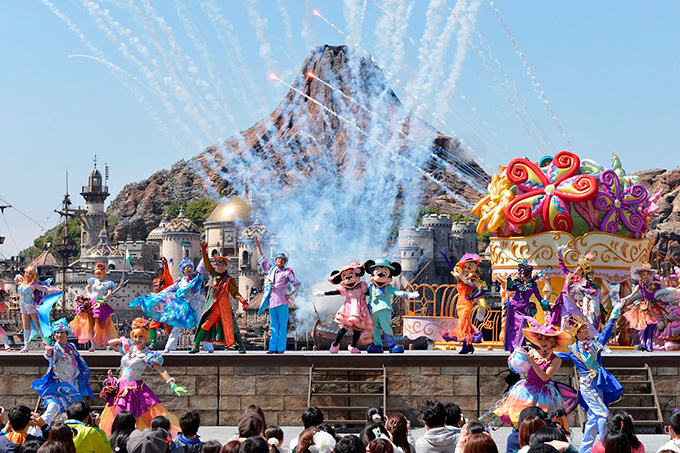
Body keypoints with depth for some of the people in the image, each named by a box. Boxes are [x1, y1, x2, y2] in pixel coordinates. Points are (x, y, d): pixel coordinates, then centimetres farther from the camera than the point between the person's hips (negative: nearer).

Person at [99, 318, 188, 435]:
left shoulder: (148, 355, -7)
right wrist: (121, 340, 3)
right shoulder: (128, 347, 9)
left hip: (136, 389, -5)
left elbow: (161, 370, -16)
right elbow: (110, 342, 22)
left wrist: (173, 385, -27)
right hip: (122, 389, 5)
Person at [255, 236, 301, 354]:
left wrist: (290, 295, -4)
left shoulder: (287, 272, 1)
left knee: (282, 326, -3)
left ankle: (281, 348, -2)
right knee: (273, 326, 5)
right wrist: (258, 246, 25)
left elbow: (297, 284, 0)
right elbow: (261, 260, 25)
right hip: (271, 301, 5)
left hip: (282, 302, -5)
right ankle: (273, 348, 6)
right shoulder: (270, 269, 15)